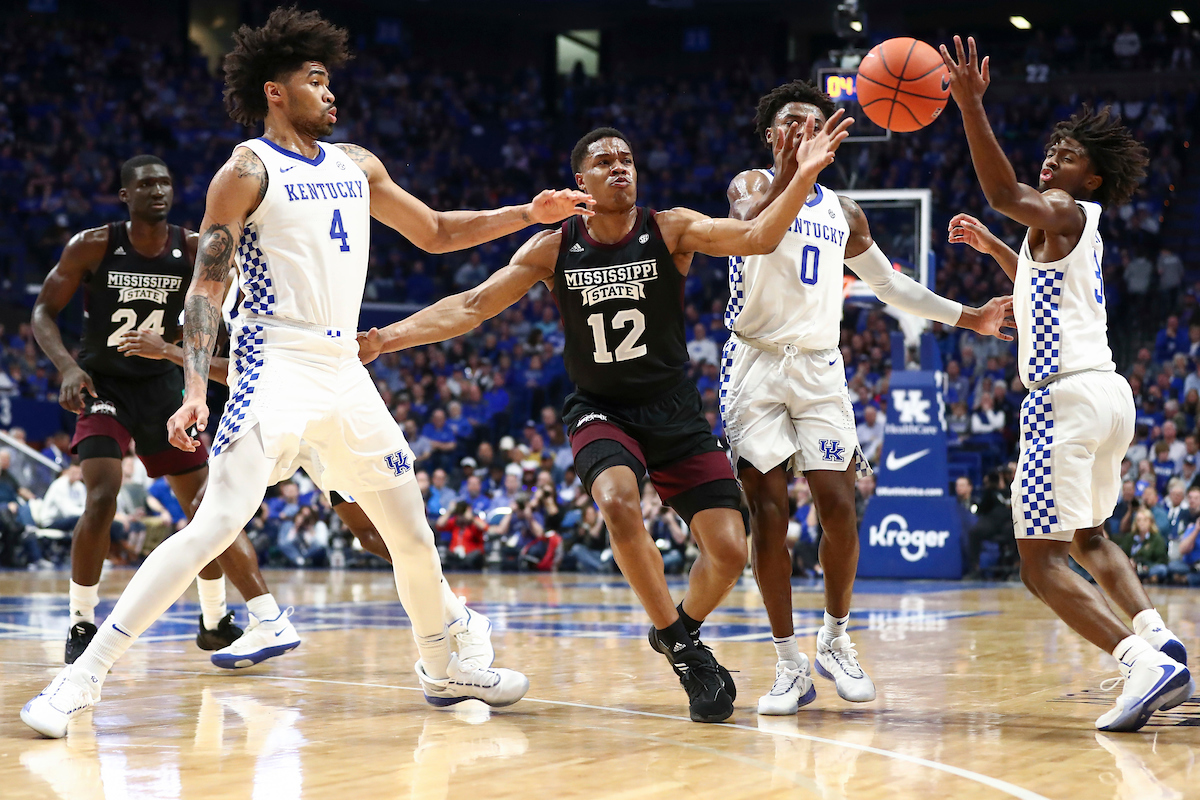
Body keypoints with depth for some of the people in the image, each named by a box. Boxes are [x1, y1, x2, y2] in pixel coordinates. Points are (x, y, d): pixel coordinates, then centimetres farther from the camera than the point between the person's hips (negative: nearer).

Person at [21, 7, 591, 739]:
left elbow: (436, 233, 27)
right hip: (276, 369, -7)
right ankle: (85, 676, -20)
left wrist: (528, 214, 17)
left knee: (412, 532, 13)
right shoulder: (249, 170, -4)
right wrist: (195, 392, -17)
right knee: (218, 524, -21)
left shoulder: (356, 166, 15)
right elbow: (207, 285, -7)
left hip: (345, 373, 7)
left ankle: (443, 670, 34)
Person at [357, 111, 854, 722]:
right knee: (619, 501, -33)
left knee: (729, 550, -11)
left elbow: (758, 238, -22)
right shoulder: (554, 248, -3)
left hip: (675, 413, 1)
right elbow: (472, 306, -3)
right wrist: (386, 338, -14)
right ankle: (680, 645, -15)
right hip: (600, 411, 0)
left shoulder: (671, 231, -7)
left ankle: (681, 631, 22)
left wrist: (803, 177, -37)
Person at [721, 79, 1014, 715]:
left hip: (819, 368, 4)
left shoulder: (842, 212, 17)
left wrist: (968, 317, 23)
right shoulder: (753, 185, 2)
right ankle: (789, 663, -2)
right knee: (767, 509, -8)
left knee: (838, 507, -7)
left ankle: (835, 641, 13)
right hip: (756, 363, -4)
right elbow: (751, 226, -22)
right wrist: (790, 167, -37)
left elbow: (890, 284, 27)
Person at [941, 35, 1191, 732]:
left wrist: (971, 105, -37)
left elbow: (1005, 192, -29)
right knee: (1089, 538, 25)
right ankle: (1161, 642, 4)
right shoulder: (1079, 228, 22)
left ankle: (1144, 664, -25)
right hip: (1109, 393, 10)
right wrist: (990, 245, 36)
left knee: (1043, 562, -9)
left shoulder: (1065, 213, -7)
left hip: (1067, 395, -10)